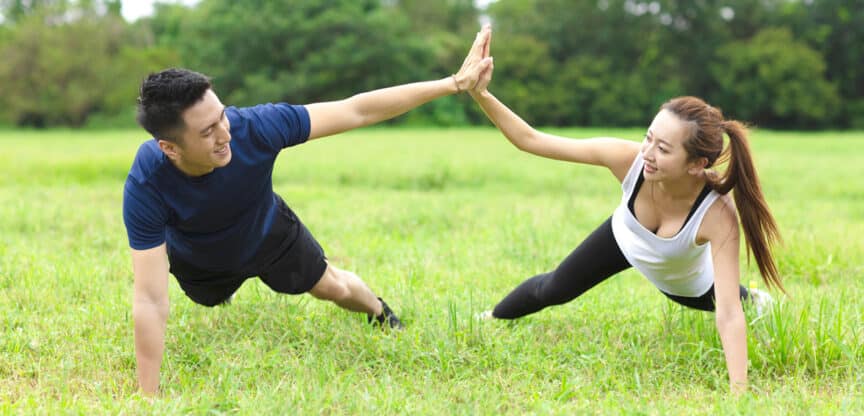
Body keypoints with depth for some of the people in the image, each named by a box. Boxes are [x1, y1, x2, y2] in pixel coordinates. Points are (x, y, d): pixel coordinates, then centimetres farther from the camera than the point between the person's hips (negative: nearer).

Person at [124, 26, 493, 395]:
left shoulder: (254, 126, -43)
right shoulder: (145, 187, -44)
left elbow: (356, 111, -35)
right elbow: (150, 300, -42)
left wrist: (453, 83, -35)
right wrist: (148, 397, -42)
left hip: (268, 233, 0)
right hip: (199, 262, 0)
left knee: (331, 286, 21)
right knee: (216, 302, 32)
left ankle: (381, 314, 55)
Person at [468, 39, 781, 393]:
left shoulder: (718, 215, -46)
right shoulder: (629, 158, -41)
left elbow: (728, 314, -44)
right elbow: (531, 140, -35)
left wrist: (739, 391, -51)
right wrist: (481, 94, -48)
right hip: (624, 239, 2)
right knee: (552, 290, 21)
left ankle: (755, 300, 64)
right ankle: (490, 320, 53)